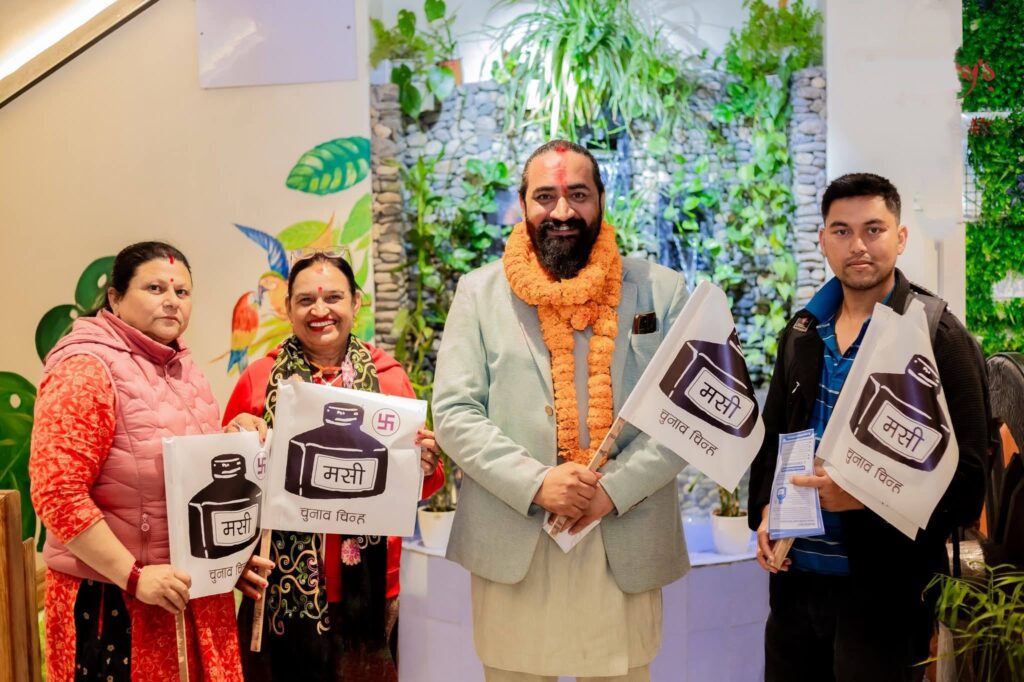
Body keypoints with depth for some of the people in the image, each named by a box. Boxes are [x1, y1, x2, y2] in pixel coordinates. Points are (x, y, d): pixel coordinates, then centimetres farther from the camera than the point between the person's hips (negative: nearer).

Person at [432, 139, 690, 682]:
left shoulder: (660, 290, 3)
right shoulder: (480, 293, 3)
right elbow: (454, 413, -2)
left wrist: (614, 489, -14)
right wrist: (534, 483, -14)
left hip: (624, 545, 0)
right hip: (513, 545, 0)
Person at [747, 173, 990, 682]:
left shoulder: (938, 337, -9)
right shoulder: (804, 330, 8)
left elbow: (967, 475, -12)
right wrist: (765, 511, -1)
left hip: (885, 584, -5)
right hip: (797, 576, 6)